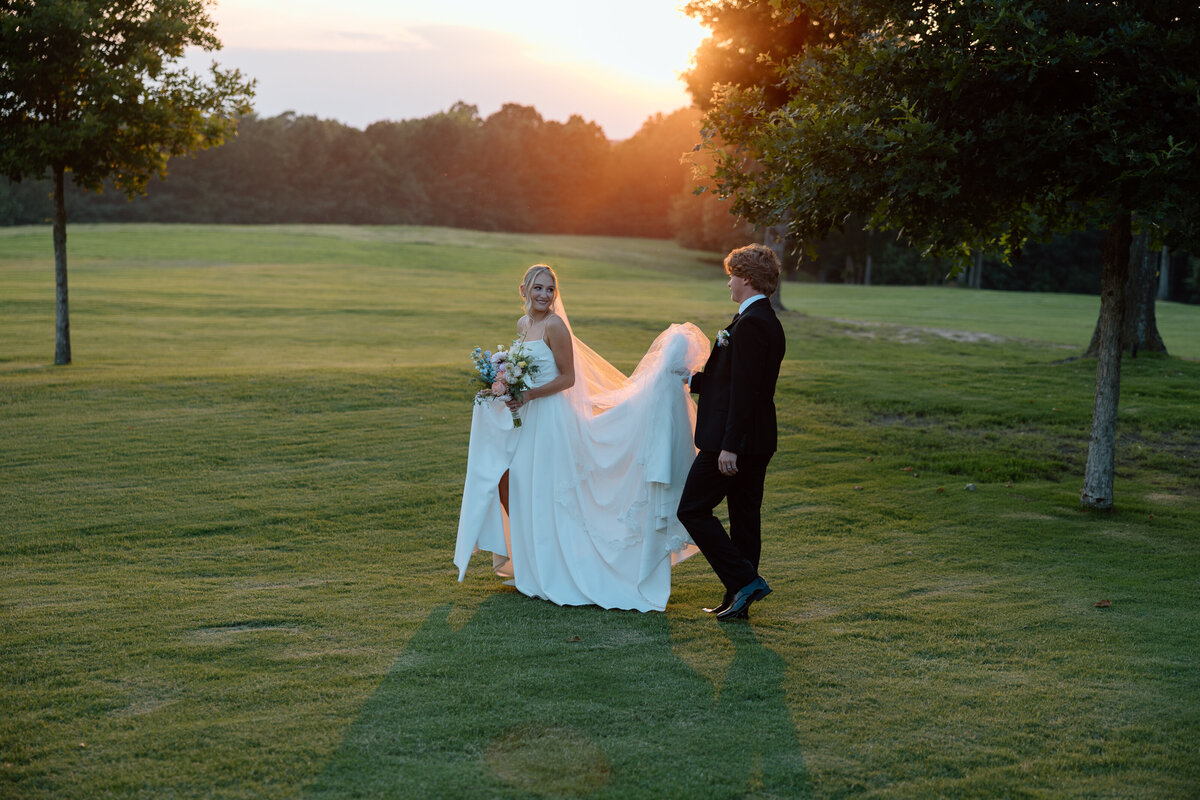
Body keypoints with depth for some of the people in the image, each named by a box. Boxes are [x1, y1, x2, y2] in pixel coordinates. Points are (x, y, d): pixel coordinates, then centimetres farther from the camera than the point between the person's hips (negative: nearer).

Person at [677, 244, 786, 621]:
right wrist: (693, 378, 28)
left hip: (735, 440, -10)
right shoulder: (769, 322, 14)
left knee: (693, 510, -2)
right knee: (745, 516, 12)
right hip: (758, 441, 10)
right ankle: (738, 602, 18)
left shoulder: (749, 324, -18)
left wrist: (729, 446, -23)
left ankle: (744, 580, -5)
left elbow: (744, 390, -23)